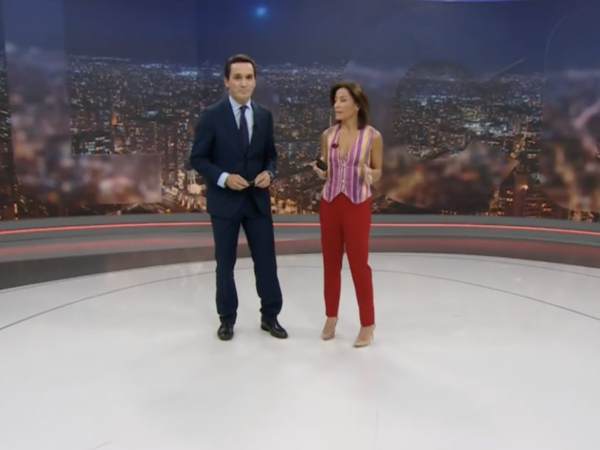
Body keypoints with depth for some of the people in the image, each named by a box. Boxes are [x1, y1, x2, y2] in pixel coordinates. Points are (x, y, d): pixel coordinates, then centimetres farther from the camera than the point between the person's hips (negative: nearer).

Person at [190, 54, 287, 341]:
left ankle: (270, 317, 24)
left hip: (258, 200, 3)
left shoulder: (264, 116, 5)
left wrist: (269, 173, -9)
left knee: (266, 260, 7)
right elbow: (197, 159, -6)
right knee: (225, 263, 9)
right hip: (224, 200, -3)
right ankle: (227, 319, 25)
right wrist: (224, 177, -20)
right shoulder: (212, 115, -7)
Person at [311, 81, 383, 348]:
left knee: (359, 264, 1)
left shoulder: (373, 136, -7)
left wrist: (368, 173, -19)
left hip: (357, 206, -3)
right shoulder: (328, 135, 2)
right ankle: (331, 316, 28)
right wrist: (319, 172, -12)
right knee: (331, 263, 11)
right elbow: (327, 172, 10)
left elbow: (378, 173, 3)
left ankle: (367, 324, 16)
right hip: (330, 204, 4)